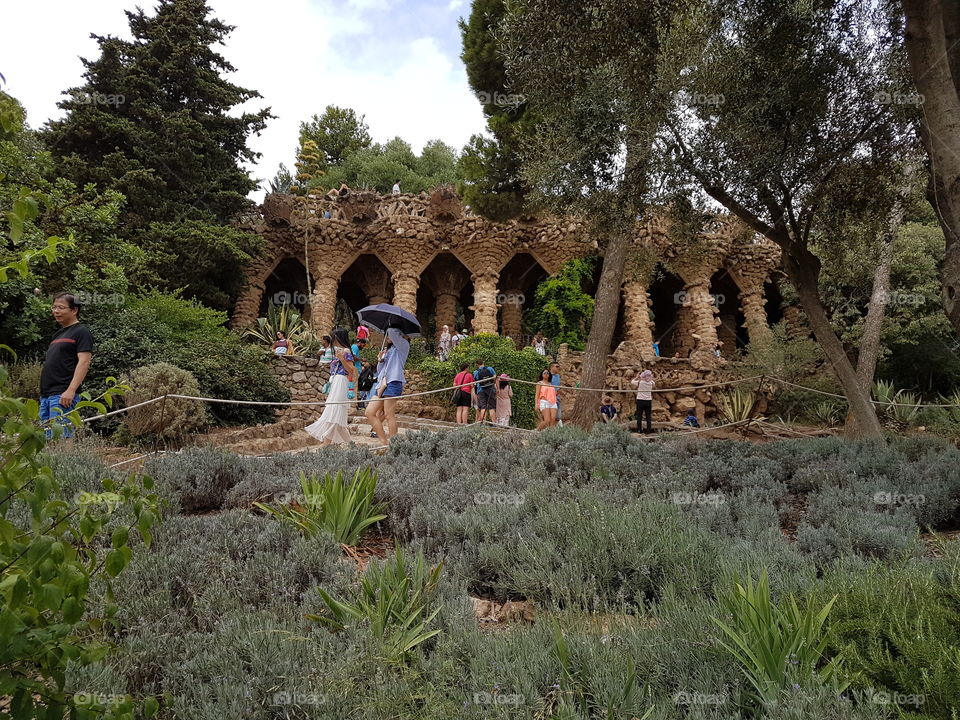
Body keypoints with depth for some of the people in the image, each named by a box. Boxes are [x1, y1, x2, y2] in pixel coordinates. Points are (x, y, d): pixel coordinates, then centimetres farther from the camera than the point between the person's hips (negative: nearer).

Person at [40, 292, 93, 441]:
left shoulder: (81, 332, -4)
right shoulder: (58, 334, 22)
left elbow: (84, 362, -15)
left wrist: (71, 390, -24)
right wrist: (43, 393, 20)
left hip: (63, 396, -9)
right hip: (46, 395, 9)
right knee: (46, 438, 9)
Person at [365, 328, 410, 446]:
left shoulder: (403, 346, 6)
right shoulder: (388, 351, 29)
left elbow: (392, 331, -10)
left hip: (393, 383, -8)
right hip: (382, 384, 8)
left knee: (389, 415, -12)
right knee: (369, 412, -1)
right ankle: (384, 441, 2)